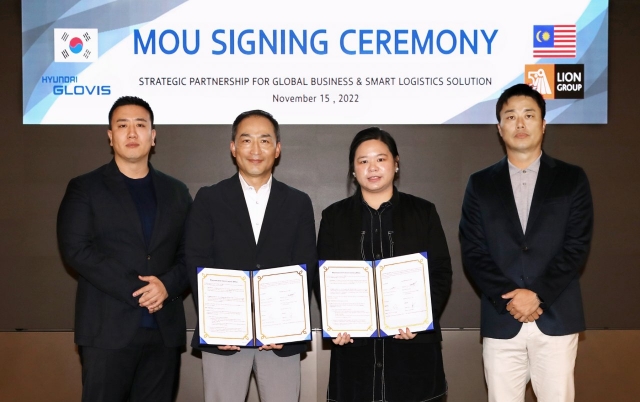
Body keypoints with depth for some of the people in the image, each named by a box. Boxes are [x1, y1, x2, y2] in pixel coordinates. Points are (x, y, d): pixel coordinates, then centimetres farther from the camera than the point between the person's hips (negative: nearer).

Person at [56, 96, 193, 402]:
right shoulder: (84, 189, 4)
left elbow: (190, 254, 10)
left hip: (165, 329, 3)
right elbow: (76, 250, -8)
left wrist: (167, 285, -11)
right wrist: (135, 291, -14)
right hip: (108, 329, -3)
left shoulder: (176, 192, 14)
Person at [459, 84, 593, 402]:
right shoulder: (481, 184, 8)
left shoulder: (571, 179, 6)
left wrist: (537, 295, -12)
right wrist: (508, 299, -11)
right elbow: (473, 252, 1)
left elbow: (577, 247, -2)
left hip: (557, 318, 0)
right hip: (501, 321, 1)